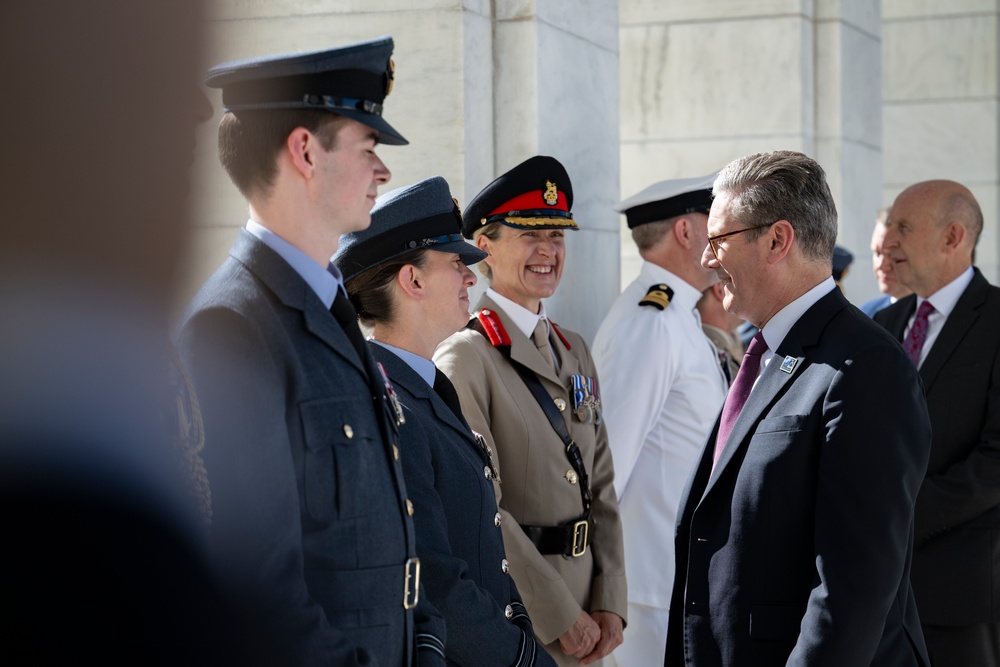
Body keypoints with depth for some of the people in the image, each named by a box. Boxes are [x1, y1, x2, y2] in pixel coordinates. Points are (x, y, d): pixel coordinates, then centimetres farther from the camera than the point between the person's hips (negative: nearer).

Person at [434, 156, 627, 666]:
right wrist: (560, 615, -16)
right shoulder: (466, 357, -12)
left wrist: (609, 605, 1)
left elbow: (601, 488, 11)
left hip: (584, 620, 7)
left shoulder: (574, 352, 12)